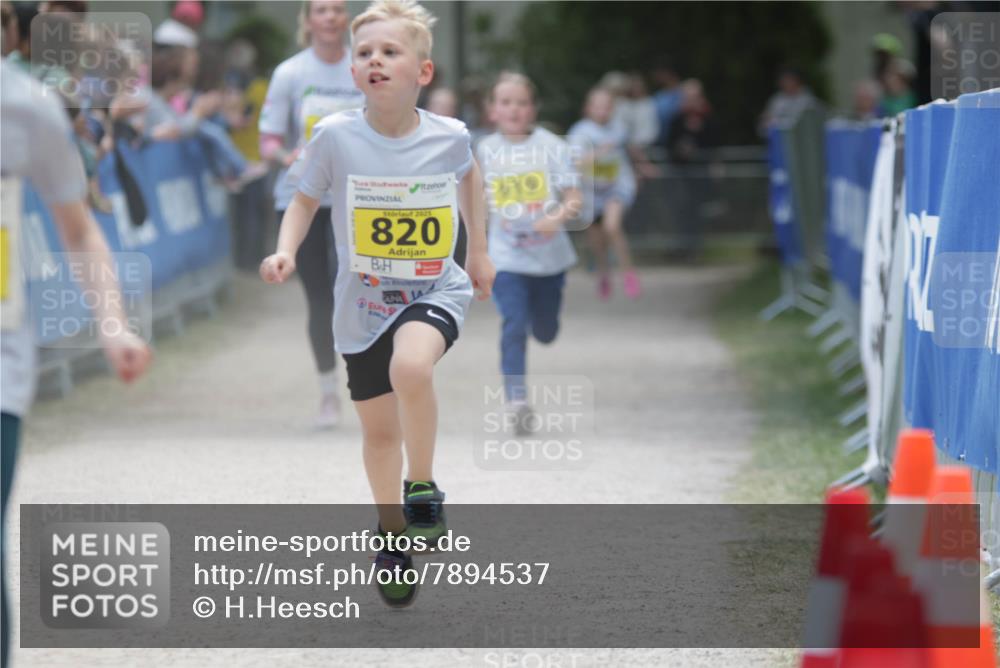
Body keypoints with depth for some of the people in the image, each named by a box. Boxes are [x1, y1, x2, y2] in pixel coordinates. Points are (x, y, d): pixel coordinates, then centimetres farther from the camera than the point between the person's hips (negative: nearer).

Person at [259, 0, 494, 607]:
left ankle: (423, 487, -10)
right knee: (379, 427, 12)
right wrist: (286, 251, -16)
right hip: (363, 302, 2)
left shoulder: (449, 137, -11)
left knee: (411, 365, -33)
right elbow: (306, 199, 1)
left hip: (435, 291, -2)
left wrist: (479, 251, 17)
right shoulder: (336, 137, -14)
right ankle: (394, 534, 37)